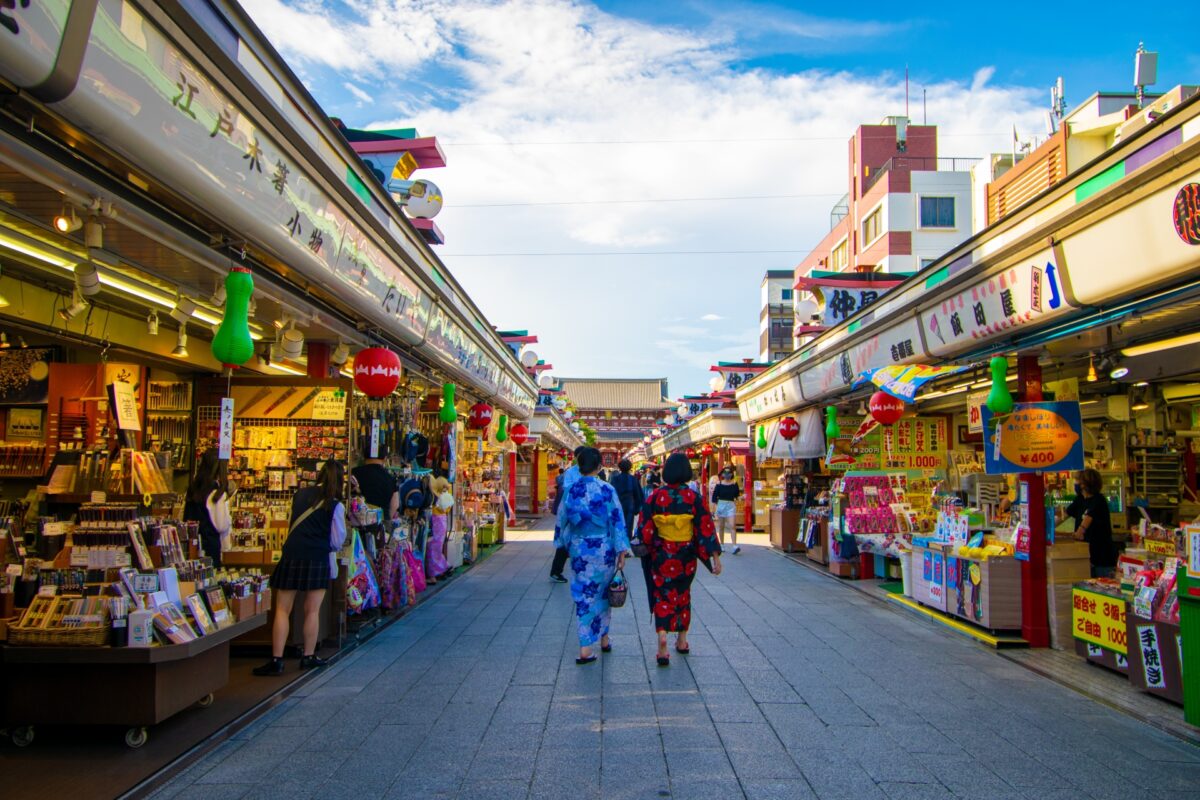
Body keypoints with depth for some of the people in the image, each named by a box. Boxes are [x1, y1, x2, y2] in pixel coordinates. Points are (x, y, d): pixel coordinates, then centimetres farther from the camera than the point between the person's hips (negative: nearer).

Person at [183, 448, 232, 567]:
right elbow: (222, 526, -16)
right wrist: (229, 517, 2)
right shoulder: (218, 494, -16)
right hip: (210, 546, -6)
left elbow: (184, 518, 11)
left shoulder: (192, 489, 4)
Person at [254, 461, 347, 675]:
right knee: (312, 611, 9)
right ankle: (308, 657, 16)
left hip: (292, 555, 2)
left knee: (283, 610, 5)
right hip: (318, 559, -2)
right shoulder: (335, 505, -3)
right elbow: (337, 541, 1)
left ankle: (276, 660, 2)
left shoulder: (300, 494, 7)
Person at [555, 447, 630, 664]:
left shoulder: (570, 490, -3)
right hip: (603, 549, -1)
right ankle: (604, 639, 28)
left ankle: (586, 648, 1)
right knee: (603, 593, 16)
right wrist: (622, 551, -4)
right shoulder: (607, 490, -10)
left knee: (584, 594, 6)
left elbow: (562, 519, 6)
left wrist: (564, 544, 20)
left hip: (579, 549, 1)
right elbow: (617, 521, -9)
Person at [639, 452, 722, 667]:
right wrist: (715, 557, -9)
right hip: (686, 556, 1)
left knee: (663, 597, 3)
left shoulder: (656, 496, -9)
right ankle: (682, 641, 29)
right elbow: (706, 527, -11)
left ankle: (662, 637, -19)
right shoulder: (693, 497, -10)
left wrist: (645, 548, 11)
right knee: (683, 595, 19)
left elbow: (645, 526, -5)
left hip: (662, 555, -1)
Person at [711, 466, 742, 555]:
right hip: (721, 505, 0)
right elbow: (714, 498, 1)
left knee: (732, 526, -12)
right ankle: (722, 544, 23)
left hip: (731, 505, 0)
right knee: (721, 527, 9)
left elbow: (737, 495, 10)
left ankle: (735, 546, -20)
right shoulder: (719, 485, -1)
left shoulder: (734, 484, 4)